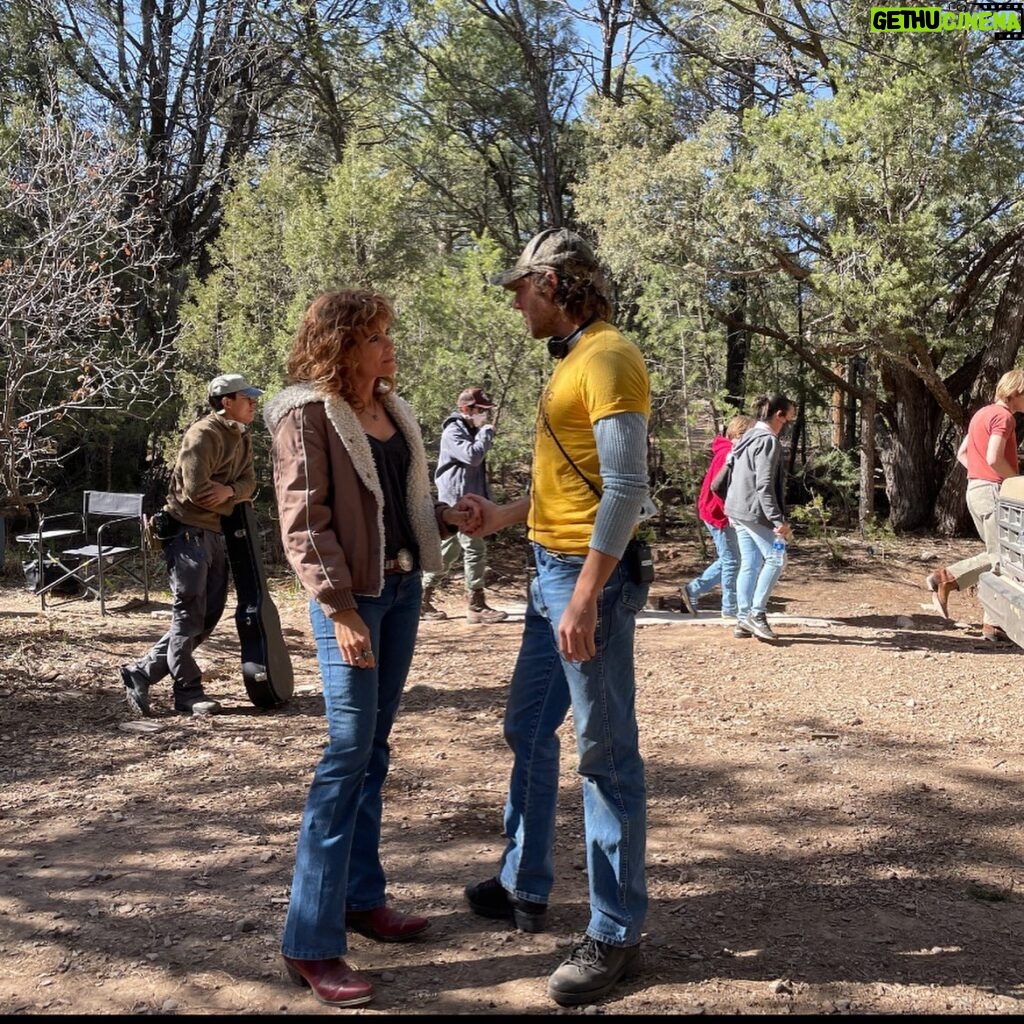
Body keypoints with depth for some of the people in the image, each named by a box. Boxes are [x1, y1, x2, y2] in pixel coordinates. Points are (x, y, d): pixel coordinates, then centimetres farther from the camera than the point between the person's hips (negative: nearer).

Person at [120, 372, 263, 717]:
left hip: (215, 533, 10)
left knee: (208, 616, 11)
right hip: (188, 532, -10)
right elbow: (196, 488, -24)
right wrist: (233, 500, -7)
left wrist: (229, 490, -18)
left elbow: (249, 482, 5)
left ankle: (141, 673, 19)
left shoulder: (242, 437, 13)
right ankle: (188, 694, 6)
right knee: (188, 616, -4)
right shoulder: (203, 434, -16)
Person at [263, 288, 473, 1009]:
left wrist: (450, 517, 2)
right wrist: (341, 610, -22)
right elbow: (304, 523, -16)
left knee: (375, 747, 12)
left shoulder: (392, 410, 11)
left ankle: (361, 897, 25)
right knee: (348, 753, -9)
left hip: (404, 589, 8)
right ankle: (311, 941, 0)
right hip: (351, 598, -7)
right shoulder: (307, 414, -11)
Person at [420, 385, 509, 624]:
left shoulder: (471, 432, 20)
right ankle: (477, 606, -6)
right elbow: (472, 455, -27)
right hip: (458, 502, -10)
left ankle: (423, 598, 18)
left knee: (447, 552, 12)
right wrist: (487, 433, -13)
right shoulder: (453, 432, -12)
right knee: (475, 549, -10)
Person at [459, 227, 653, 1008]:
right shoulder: (571, 361, 15)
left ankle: (617, 934, 12)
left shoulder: (608, 359, -14)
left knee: (606, 754, -1)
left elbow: (626, 485, -22)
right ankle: (525, 887, 35)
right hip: (551, 571, 10)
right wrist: (503, 518, 21)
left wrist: (586, 594, -26)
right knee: (528, 730, 19)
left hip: (590, 579, -10)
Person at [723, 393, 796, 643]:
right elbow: (764, 486, -20)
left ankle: (743, 620, 12)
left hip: (738, 510, 9)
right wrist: (778, 520, -22)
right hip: (755, 512, -9)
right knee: (776, 558, -3)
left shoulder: (749, 437, 16)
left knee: (749, 564, 10)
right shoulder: (768, 441, -13)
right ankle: (756, 613, -4)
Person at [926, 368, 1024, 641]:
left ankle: (946, 578, 6)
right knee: (1002, 559, -5)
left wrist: (979, 474, 11)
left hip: (974, 488, 10)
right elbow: (994, 458, -23)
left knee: (996, 555, 13)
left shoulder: (983, 413, 18)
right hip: (993, 490, -10)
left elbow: (962, 454, 21)